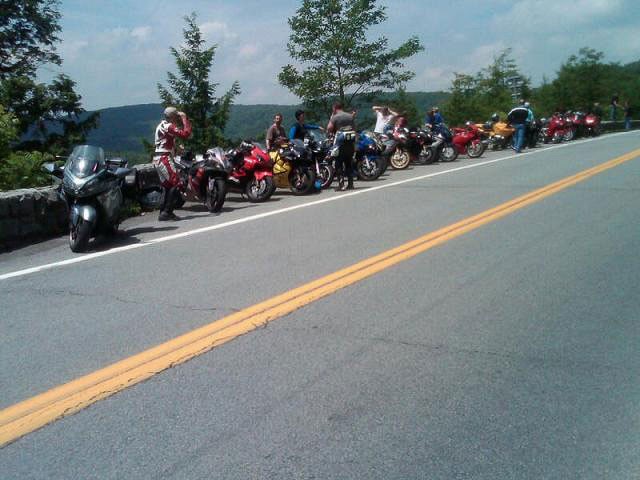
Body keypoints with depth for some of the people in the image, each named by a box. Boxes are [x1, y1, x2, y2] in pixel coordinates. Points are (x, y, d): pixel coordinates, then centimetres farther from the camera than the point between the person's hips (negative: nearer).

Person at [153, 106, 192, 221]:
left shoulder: (163, 125, 19)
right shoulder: (168, 126, -13)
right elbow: (185, 134, -23)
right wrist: (184, 119, -15)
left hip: (159, 159, 11)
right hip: (164, 158, -11)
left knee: (167, 186, 14)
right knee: (176, 184, -13)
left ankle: (163, 213, 16)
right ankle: (167, 212, -15)